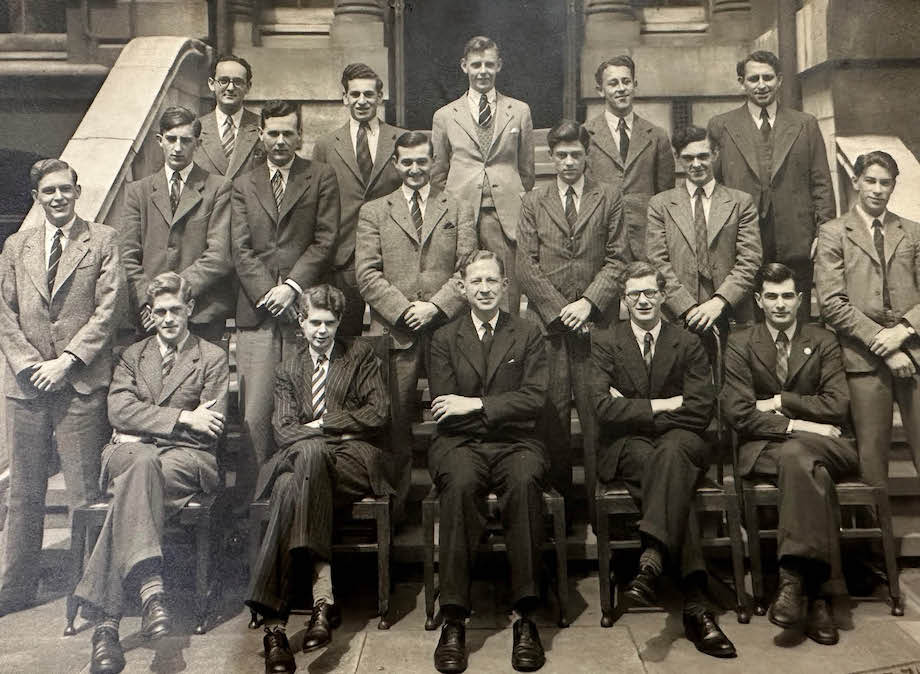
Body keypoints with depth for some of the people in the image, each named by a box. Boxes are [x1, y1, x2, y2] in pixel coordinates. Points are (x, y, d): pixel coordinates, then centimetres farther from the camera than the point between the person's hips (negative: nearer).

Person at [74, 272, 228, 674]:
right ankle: (150, 587, -52)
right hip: (128, 455, 1)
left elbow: (210, 429, 1)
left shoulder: (213, 358, 12)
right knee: (143, 462, -38)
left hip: (187, 460, -1)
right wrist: (181, 418, -11)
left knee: (132, 486, -35)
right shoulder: (132, 355, 21)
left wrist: (145, 428, -4)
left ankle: (108, 622, -43)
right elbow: (119, 410, 1)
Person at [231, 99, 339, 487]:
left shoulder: (322, 178, 11)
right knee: (254, 415, -3)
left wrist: (292, 286, -9)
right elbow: (240, 250, 8)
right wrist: (268, 293, -6)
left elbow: (325, 241, 2)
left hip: (304, 308, -2)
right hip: (257, 311, 2)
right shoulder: (244, 186, 17)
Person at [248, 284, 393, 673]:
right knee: (296, 473, -37)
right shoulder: (287, 371, 25)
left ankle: (277, 621, -40)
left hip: (354, 461, -2)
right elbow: (283, 430, 9)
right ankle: (323, 598, -44)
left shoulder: (360, 355, 18)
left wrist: (322, 424, 1)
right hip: (302, 459, 2)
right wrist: (325, 434, -10)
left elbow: (378, 415, 5)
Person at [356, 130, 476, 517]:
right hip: (395, 332, 0)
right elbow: (367, 274, 3)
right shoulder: (373, 212, 13)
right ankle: (397, 504, 12)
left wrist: (434, 306, -10)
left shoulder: (458, 211, 14)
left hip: (446, 329, 0)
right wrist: (402, 309, -9)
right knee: (395, 422, 1)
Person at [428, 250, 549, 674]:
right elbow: (443, 408, 4)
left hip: (515, 444, 0)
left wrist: (477, 405, -8)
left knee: (524, 482, -35)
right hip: (460, 444, 0)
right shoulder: (444, 339, 15)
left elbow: (535, 400, 1)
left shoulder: (528, 336, 14)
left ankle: (525, 616, -31)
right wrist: (503, 411, -4)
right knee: (459, 484, -35)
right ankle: (453, 619, -32)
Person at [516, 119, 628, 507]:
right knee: (552, 407, -1)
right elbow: (525, 264, 6)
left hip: (596, 319, -1)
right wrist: (559, 309, -5)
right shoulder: (534, 202, 14)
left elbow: (618, 259, 4)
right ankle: (559, 489, 8)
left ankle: (600, 487, 5)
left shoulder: (609, 199, 12)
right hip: (547, 319, 1)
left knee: (596, 406, -3)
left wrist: (588, 302, -8)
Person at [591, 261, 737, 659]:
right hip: (626, 447, -1)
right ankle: (695, 603, -42)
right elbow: (602, 407, -6)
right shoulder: (604, 342, 9)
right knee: (674, 477, -35)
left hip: (680, 442, 1)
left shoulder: (688, 343, 12)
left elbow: (702, 408, -2)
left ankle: (652, 559, -50)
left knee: (671, 450, -38)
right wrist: (660, 406, -9)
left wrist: (634, 409, -6)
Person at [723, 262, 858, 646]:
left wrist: (780, 403, -5)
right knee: (811, 473, -35)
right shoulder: (740, 345, 8)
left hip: (823, 445, 1)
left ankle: (794, 579, -38)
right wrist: (801, 425, -12)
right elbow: (739, 414, -4)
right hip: (763, 449, -1)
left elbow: (838, 406, 0)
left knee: (796, 454, -36)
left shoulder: (824, 342, 12)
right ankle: (815, 593, -36)